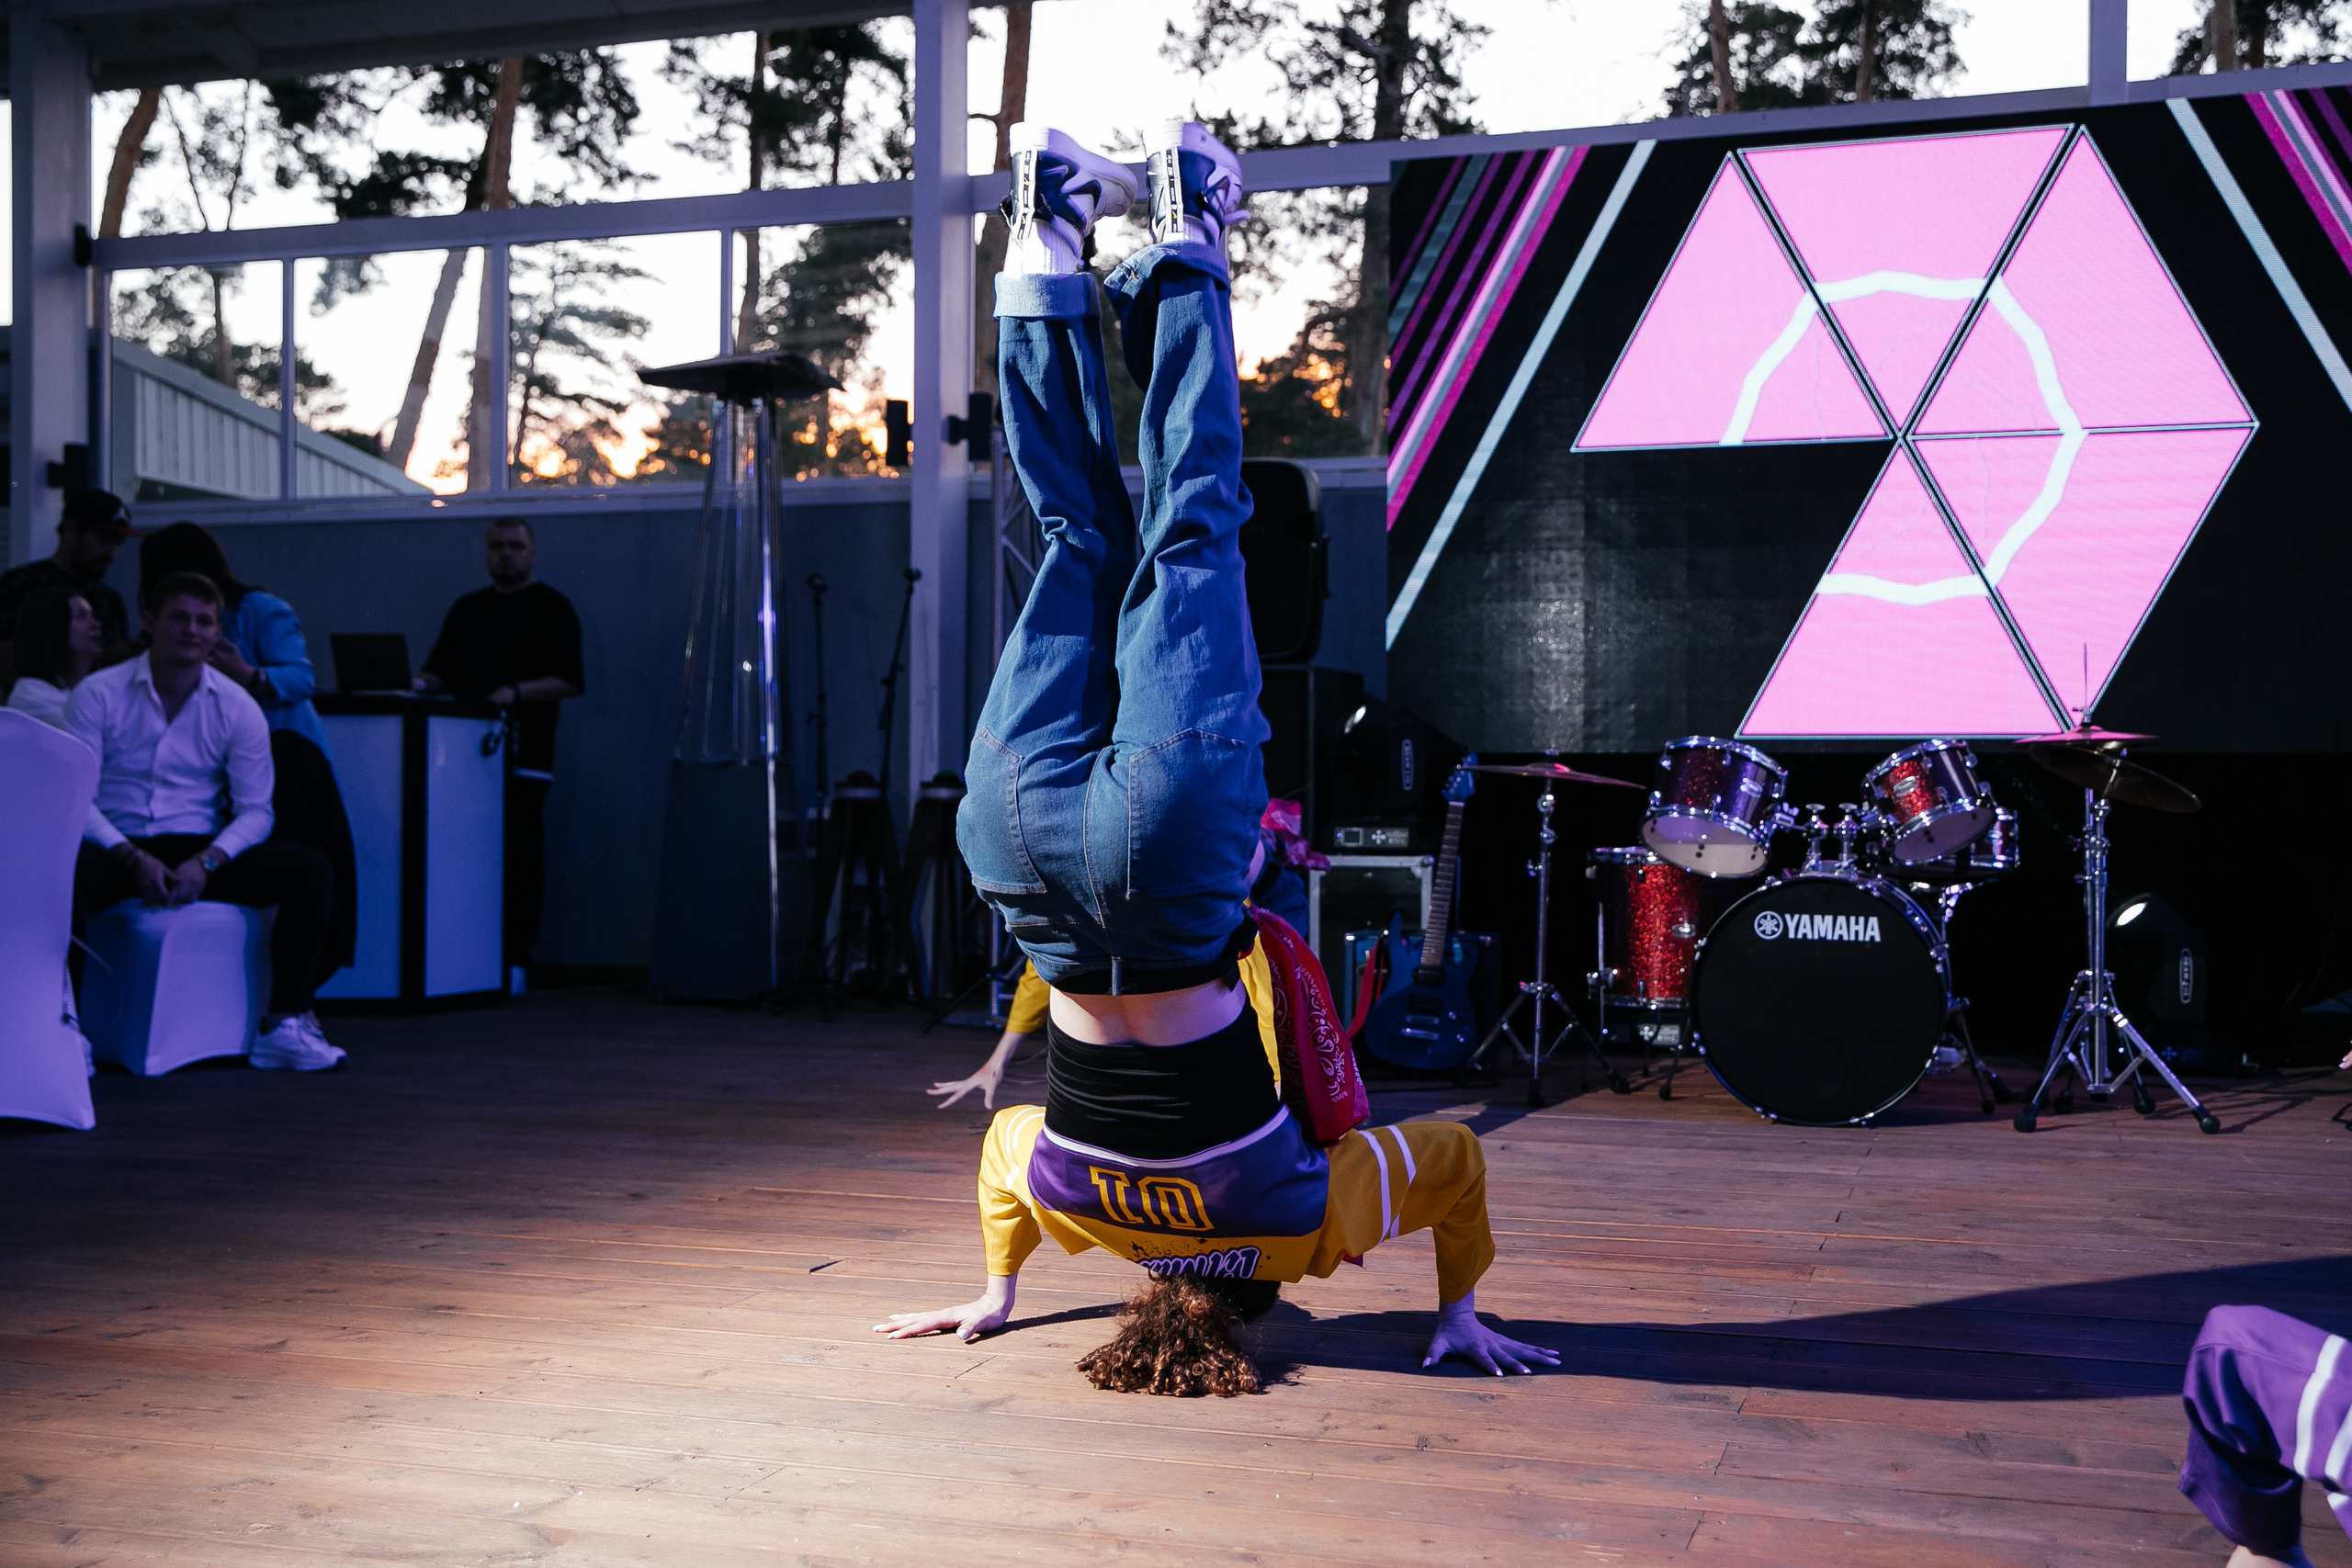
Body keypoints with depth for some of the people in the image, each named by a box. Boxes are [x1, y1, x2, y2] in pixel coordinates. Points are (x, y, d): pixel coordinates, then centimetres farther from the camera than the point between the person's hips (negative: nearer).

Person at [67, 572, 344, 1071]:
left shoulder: (237, 707, 4)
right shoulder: (98, 694, -1)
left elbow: (255, 810, 1)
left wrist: (205, 863, -18)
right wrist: (133, 859, -20)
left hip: (200, 850, 2)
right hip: (118, 847, -2)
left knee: (311, 871, -22)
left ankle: (284, 1024, -19)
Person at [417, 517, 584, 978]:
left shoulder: (551, 607, 5)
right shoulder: (466, 608, 21)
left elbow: (570, 681, -3)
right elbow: (440, 670, 21)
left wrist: (517, 691, -17)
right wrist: (421, 684, -1)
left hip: (523, 757, -4)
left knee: (519, 860, -6)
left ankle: (515, 959, -3)